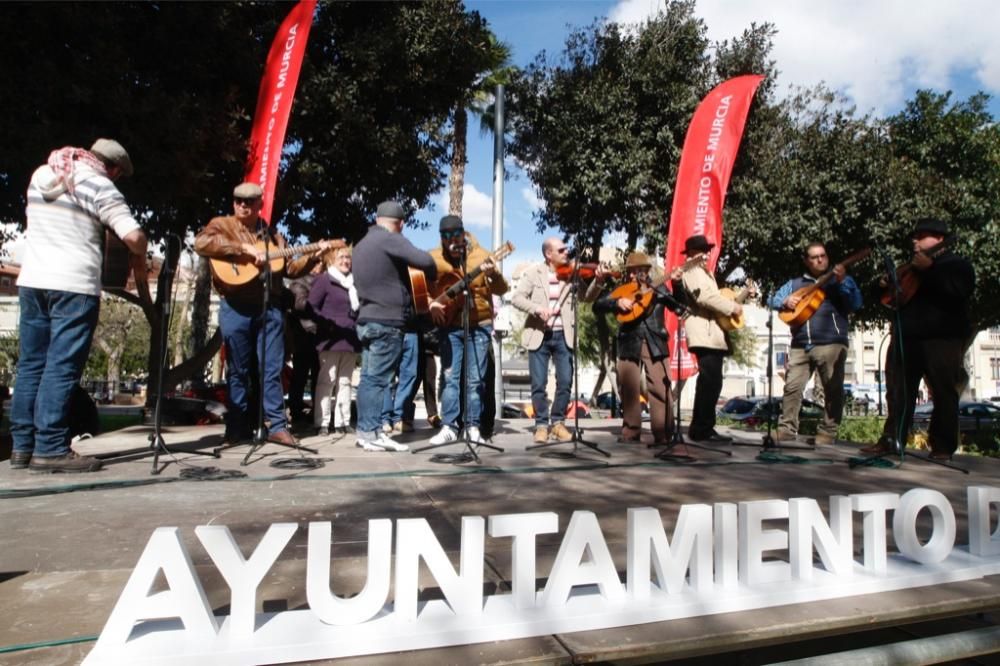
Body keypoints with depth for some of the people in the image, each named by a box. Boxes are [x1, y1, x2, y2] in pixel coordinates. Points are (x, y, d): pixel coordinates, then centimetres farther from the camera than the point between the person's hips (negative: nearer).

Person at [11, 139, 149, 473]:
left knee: (30, 364, 11)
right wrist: (139, 259, 5)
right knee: (61, 369, -5)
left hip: (32, 280, 7)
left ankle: (22, 445, 16)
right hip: (74, 285, -7)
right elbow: (134, 237, -16)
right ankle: (49, 449, -3)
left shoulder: (41, 174, 16)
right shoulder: (101, 187, -6)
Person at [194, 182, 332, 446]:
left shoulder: (271, 233, 17)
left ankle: (276, 425, 8)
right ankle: (237, 426, 14)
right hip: (236, 308, -3)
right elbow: (201, 242, -18)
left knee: (273, 368, 3)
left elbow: (290, 269, 18)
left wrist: (314, 256, 4)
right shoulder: (222, 224, 4)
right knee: (238, 370, 4)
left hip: (270, 307, 3)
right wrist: (244, 249, -20)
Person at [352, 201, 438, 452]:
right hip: (387, 321, -9)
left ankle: (365, 431, 11)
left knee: (368, 377, 8)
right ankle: (372, 433, -5)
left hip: (367, 319, 9)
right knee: (378, 378, -7)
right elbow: (424, 260, -21)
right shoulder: (390, 239, -10)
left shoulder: (363, 244, 19)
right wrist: (433, 277, -2)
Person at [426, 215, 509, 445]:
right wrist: (431, 303, -8)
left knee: (475, 379, 1)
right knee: (450, 377, 2)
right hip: (450, 326, 1)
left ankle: (472, 427, 9)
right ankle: (449, 426, 9)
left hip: (479, 325, -1)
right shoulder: (434, 258, -2)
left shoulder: (479, 255, -6)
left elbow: (501, 290, -10)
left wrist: (493, 274, -31)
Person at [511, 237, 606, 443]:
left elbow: (587, 297, 2)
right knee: (538, 384, 1)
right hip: (538, 335, -2)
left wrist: (598, 282, -16)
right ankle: (541, 424, 15)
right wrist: (537, 308, -22)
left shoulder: (571, 273, 5)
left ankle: (558, 422, 18)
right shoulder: (533, 273, 0)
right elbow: (517, 298, -6)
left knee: (565, 381, 1)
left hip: (562, 335, 2)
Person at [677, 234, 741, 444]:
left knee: (709, 382, 11)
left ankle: (700, 429, 16)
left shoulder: (703, 271, 27)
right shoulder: (692, 270, -6)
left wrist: (737, 301, 21)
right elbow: (704, 296, -20)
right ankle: (703, 429, -10)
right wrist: (732, 307, -14)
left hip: (711, 334, 11)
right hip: (706, 334, -11)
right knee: (710, 382, -13)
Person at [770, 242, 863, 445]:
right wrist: (785, 301, -5)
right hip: (800, 345, 3)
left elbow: (856, 304, -3)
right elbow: (772, 300, 17)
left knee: (833, 389, -2)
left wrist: (842, 281, -15)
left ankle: (828, 432, 6)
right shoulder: (795, 283, 19)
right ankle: (786, 429, 3)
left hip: (831, 344, -2)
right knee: (792, 387, -2)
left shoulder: (842, 280, 11)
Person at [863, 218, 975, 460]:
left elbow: (958, 290, -17)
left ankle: (943, 447, 5)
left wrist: (928, 270, -20)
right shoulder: (911, 267, 25)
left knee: (944, 394, -2)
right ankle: (891, 440, 8)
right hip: (906, 338, 6)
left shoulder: (958, 264, 4)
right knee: (899, 393, 4)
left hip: (942, 339, -6)